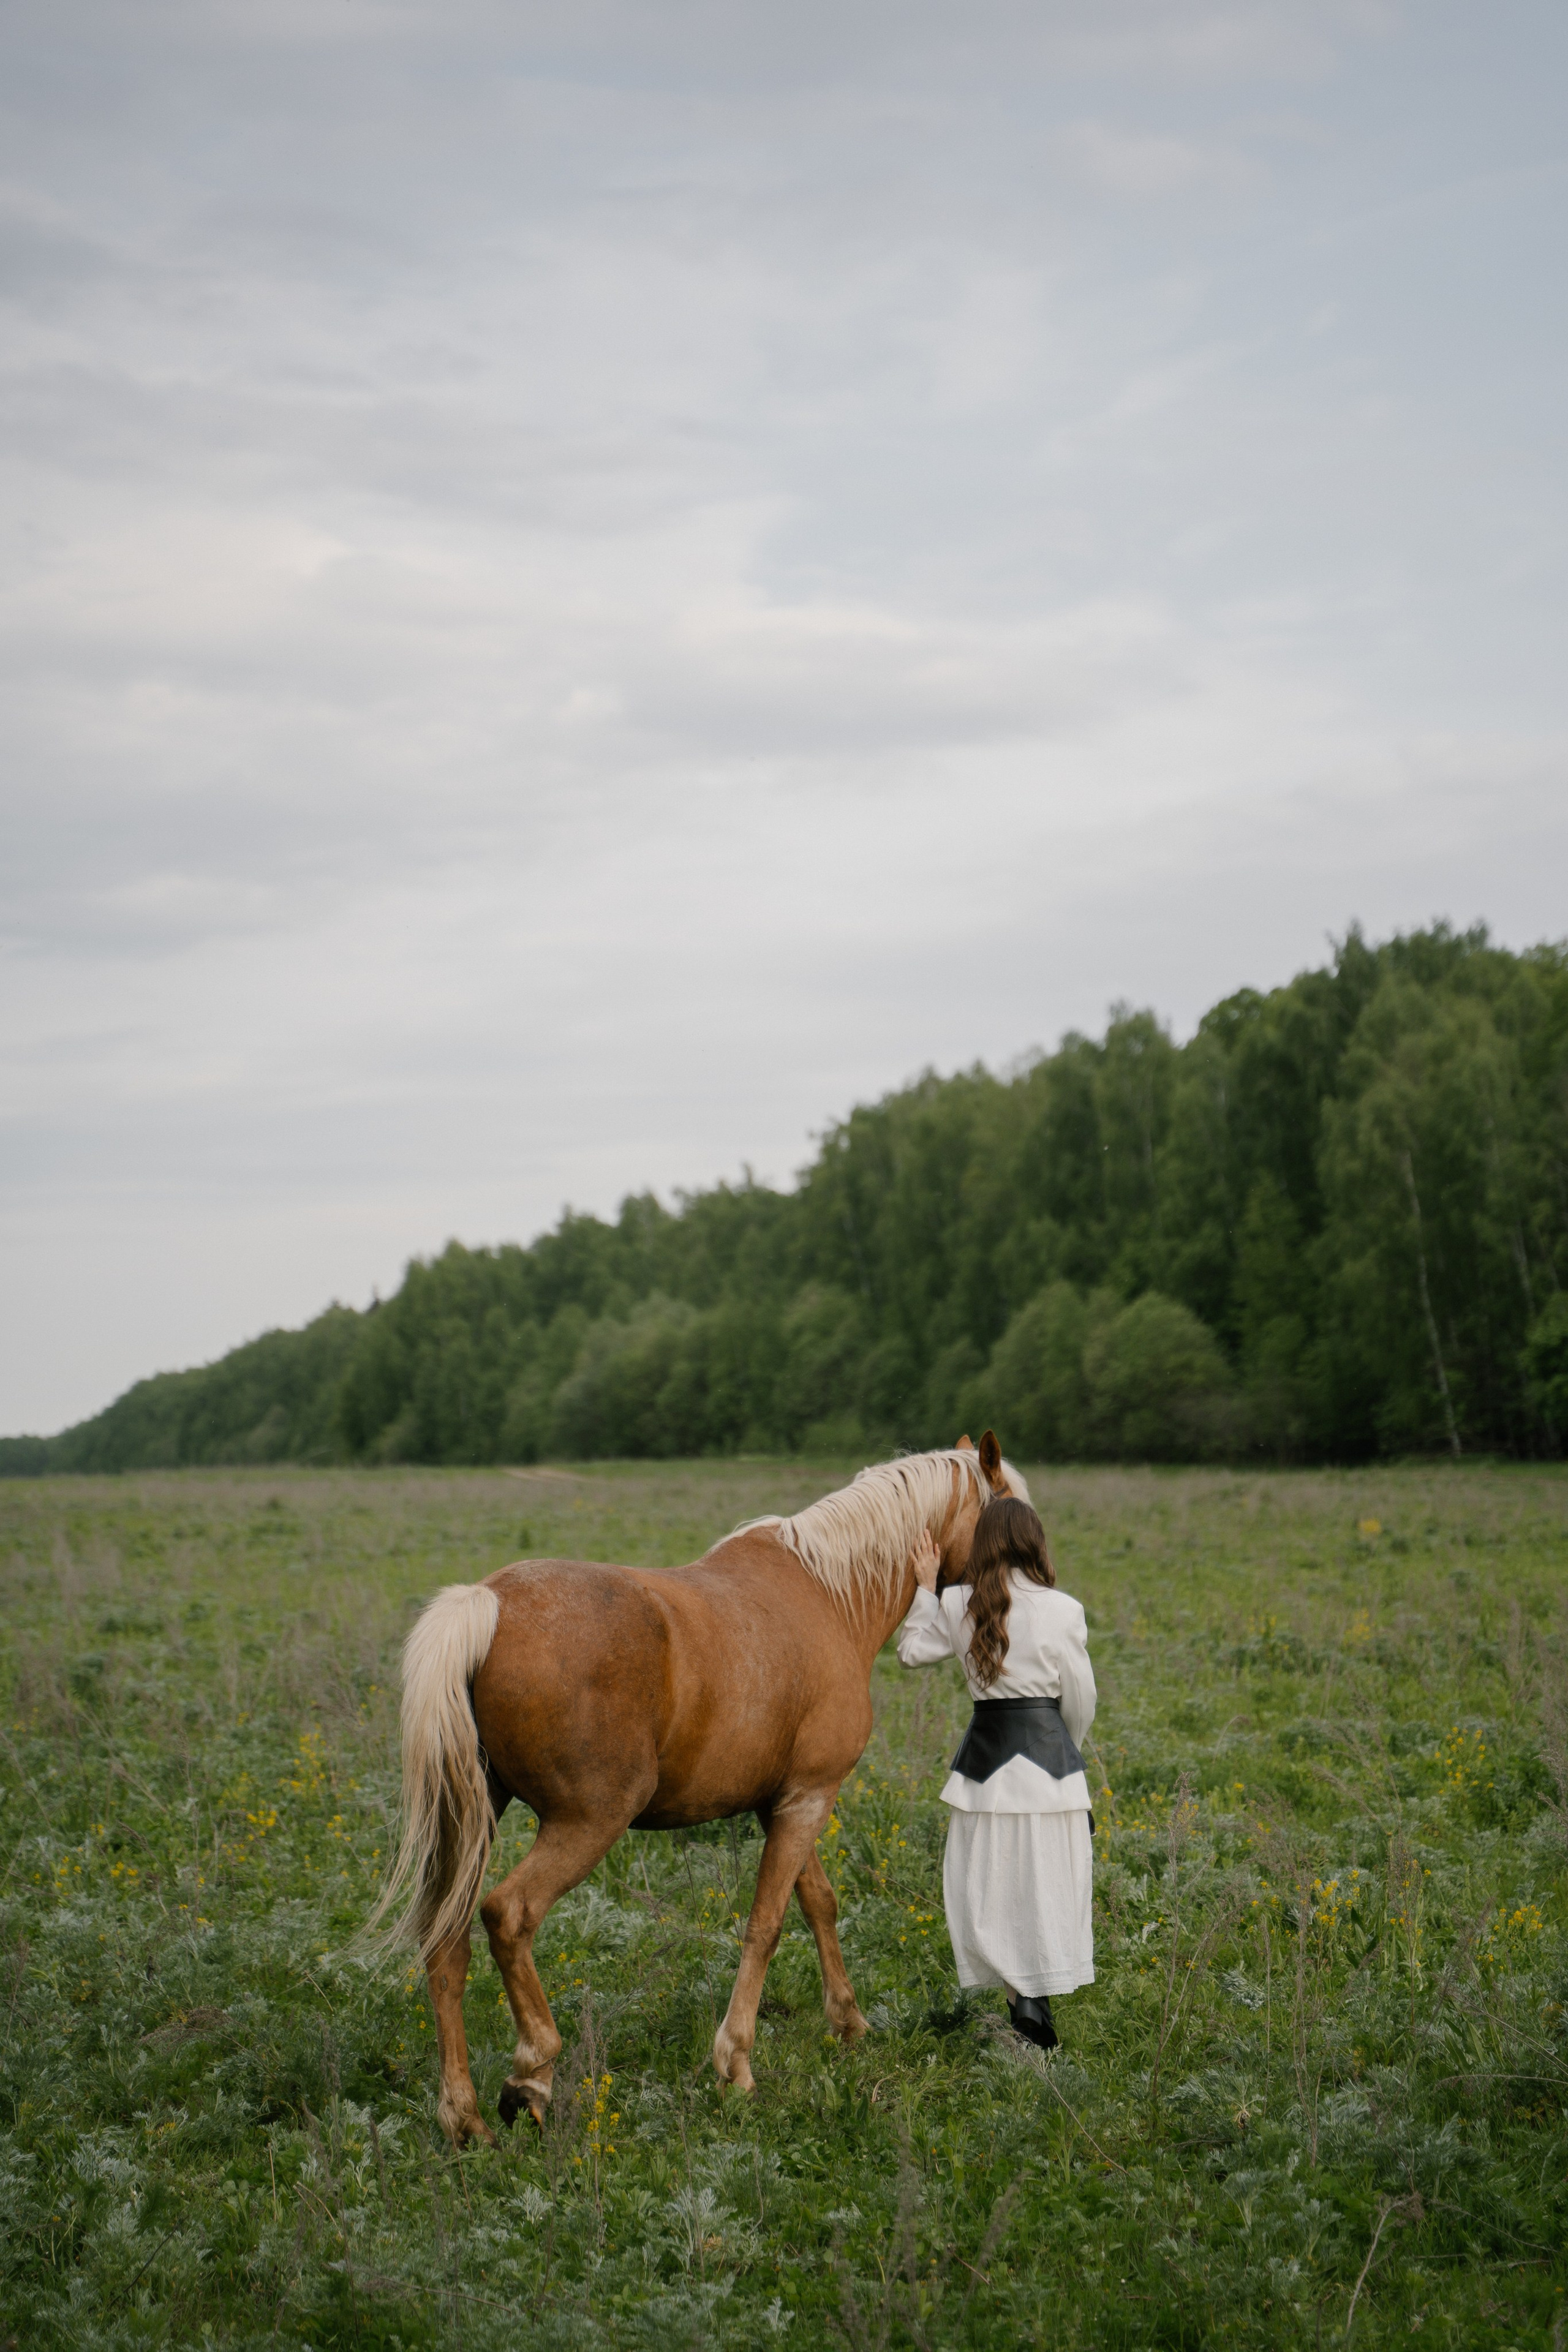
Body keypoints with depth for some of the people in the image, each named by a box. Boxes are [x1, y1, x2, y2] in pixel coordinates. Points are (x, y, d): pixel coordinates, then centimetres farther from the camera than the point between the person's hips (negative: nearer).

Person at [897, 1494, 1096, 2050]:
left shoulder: (958, 1607, -2)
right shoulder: (1063, 1612, -8)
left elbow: (913, 1651, 14)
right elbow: (1081, 1699, 0)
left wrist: (925, 1590, 18)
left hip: (986, 1755, 2)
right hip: (1050, 1754, -2)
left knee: (991, 1882, 10)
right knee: (1045, 1884, 7)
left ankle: (1020, 2000, 1)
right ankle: (1036, 2001, 3)